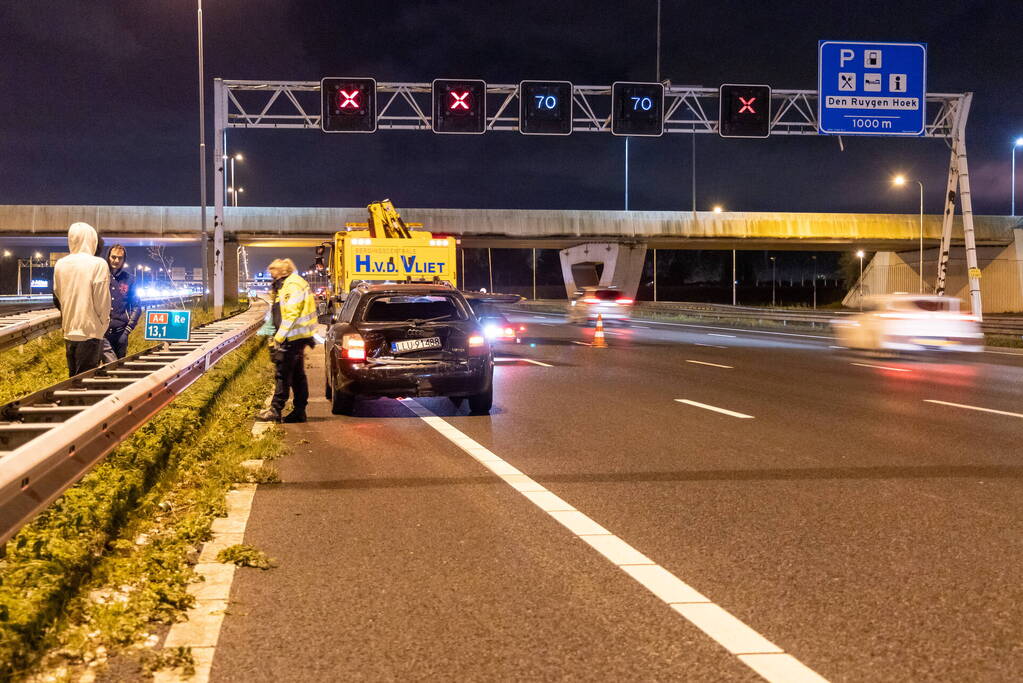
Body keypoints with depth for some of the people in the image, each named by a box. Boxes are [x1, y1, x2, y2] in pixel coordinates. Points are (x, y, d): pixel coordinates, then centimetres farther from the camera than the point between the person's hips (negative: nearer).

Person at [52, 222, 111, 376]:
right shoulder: (98, 264, -11)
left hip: (69, 331, 5)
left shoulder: (60, 265, 4)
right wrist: (104, 323, 4)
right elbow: (102, 301, -11)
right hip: (90, 332, -5)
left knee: (73, 378, 15)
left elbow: (57, 299, 12)